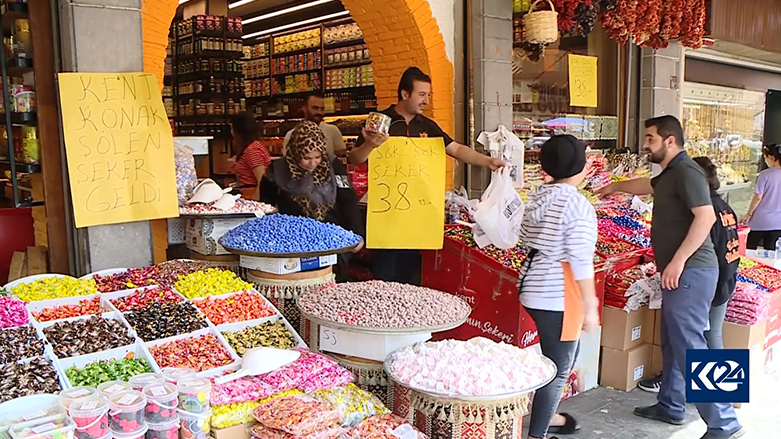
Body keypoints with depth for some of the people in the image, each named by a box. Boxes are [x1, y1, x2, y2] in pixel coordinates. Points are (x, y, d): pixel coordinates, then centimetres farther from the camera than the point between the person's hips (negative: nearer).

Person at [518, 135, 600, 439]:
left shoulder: (538, 196, 7)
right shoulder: (577, 204, -18)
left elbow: (526, 237, 16)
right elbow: (581, 261, -20)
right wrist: (590, 306, -14)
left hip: (534, 286, 9)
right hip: (558, 295, -9)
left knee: (564, 355, 25)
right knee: (558, 366, 6)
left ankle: (544, 415, 40)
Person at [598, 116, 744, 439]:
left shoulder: (686, 171, -14)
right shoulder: (670, 173, 17)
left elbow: (706, 216, -25)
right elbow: (649, 186, 40)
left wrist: (678, 261, -26)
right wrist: (616, 187, 53)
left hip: (690, 271, -11)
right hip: (681, 273, 11)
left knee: (690, 348, -10)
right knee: (672, 343, 17)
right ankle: (670, 407, 30)